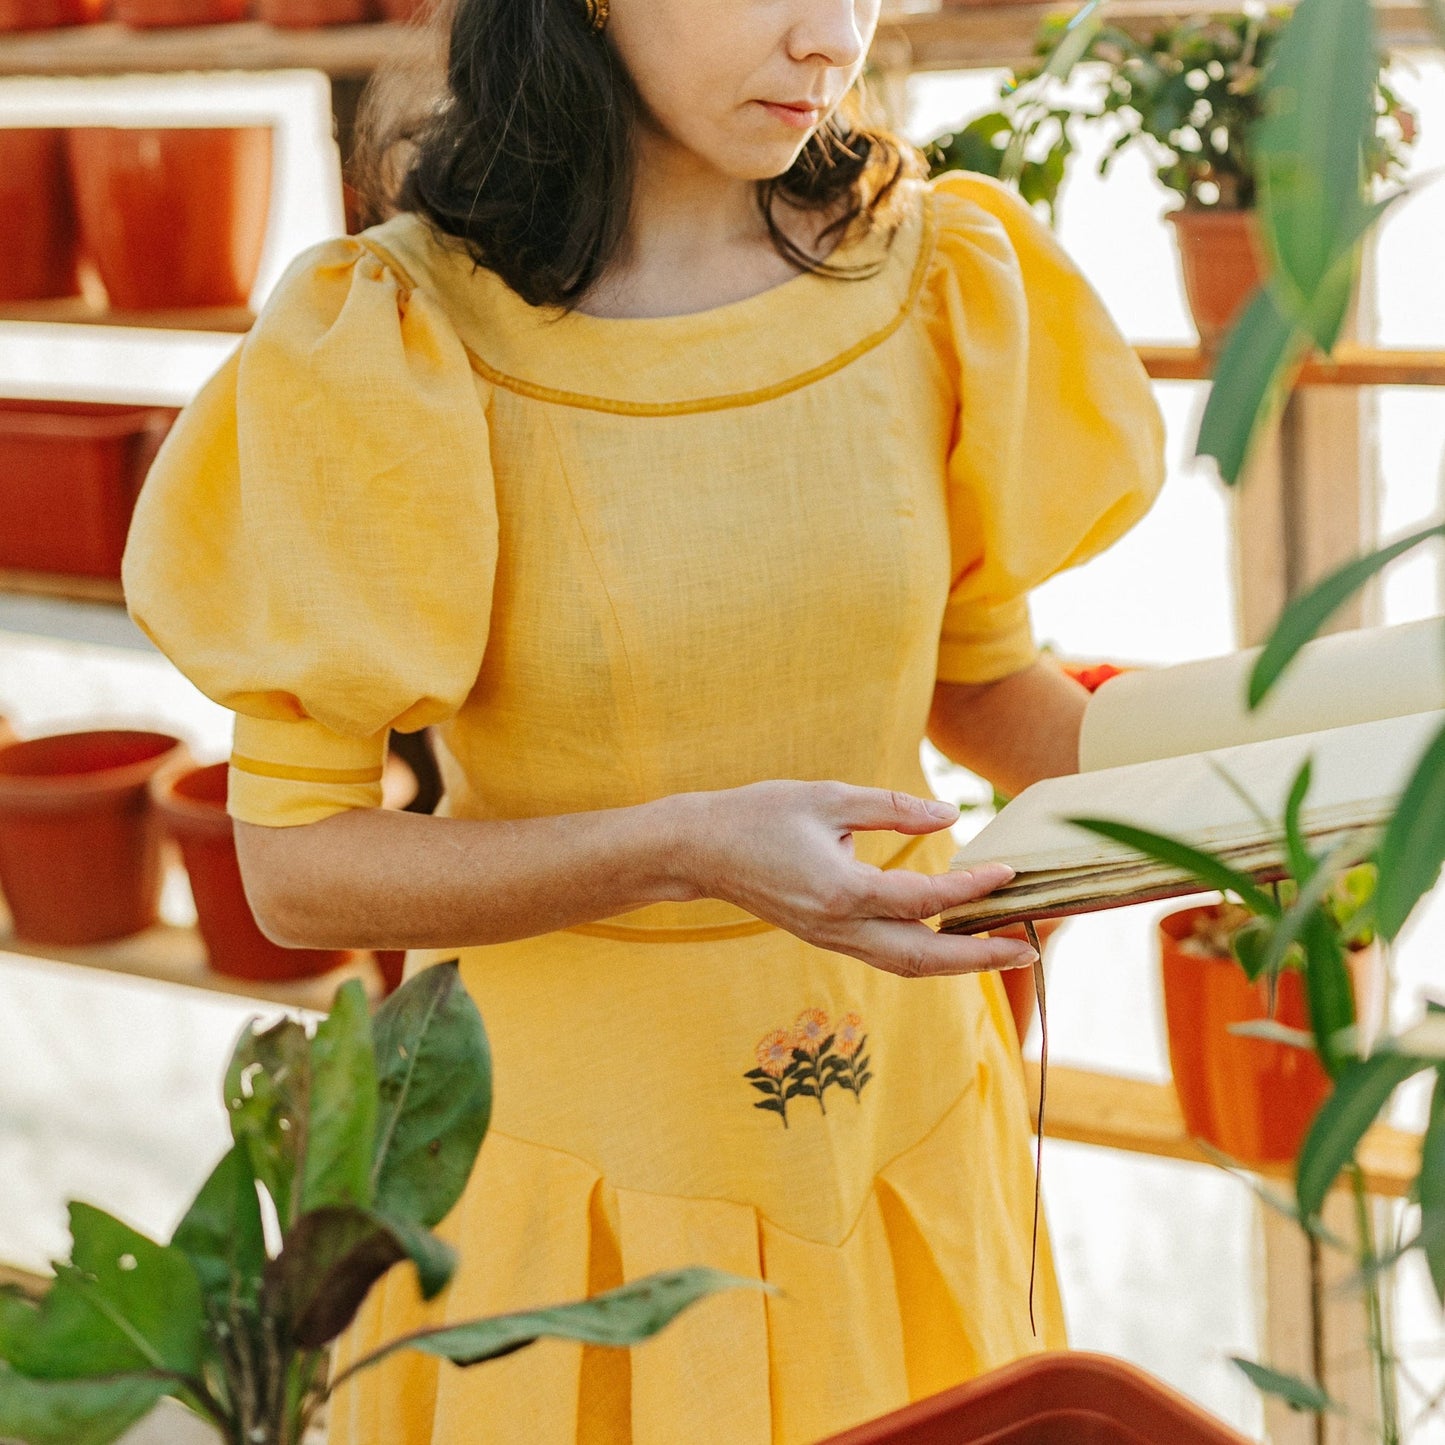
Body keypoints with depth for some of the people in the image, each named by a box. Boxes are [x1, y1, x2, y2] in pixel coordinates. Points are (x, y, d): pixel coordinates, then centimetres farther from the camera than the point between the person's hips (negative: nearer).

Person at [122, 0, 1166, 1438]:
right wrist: (687, 851, -30)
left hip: (904, 1118, 4)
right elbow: (296, 865, -16)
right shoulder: (387, 344, -18)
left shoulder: (931, 277, -7)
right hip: (577, 1146, -3)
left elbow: (977, 678, 7)